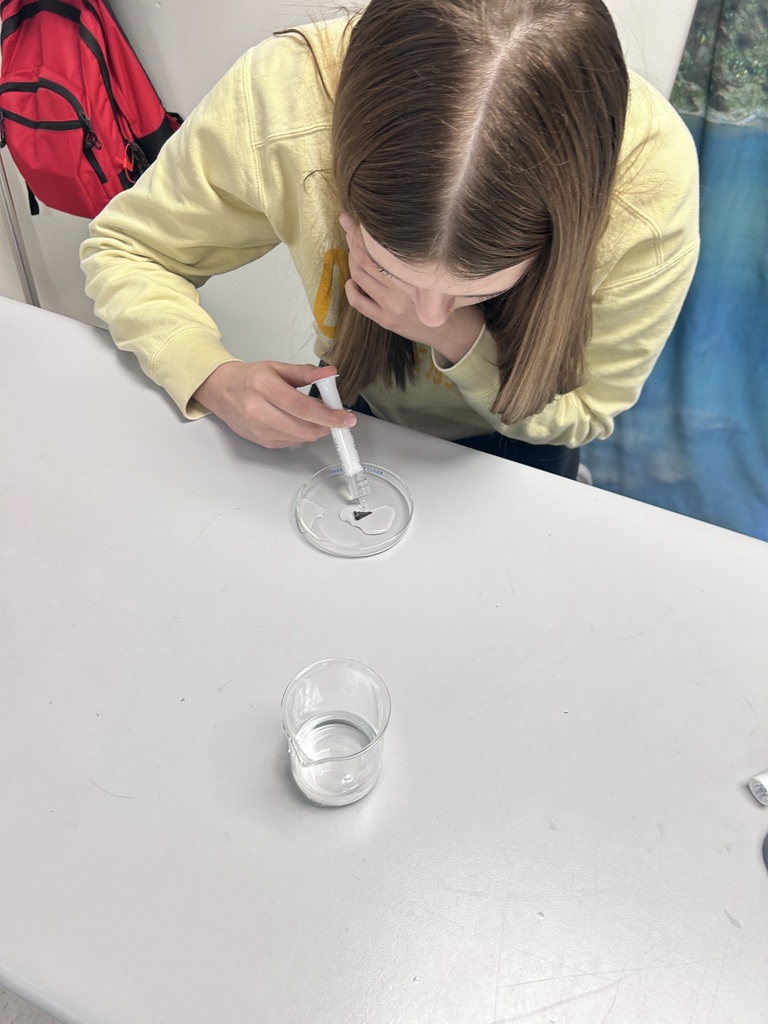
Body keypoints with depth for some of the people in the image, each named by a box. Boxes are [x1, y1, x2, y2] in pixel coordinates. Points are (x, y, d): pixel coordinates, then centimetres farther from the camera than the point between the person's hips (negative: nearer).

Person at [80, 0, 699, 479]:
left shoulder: (653, 181, -38)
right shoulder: (277, 101, -38)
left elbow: (581, 411, -23)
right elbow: (125, 251, -20)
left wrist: (459, 338, -42)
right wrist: (213, 378, -39)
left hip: (512, 438, 0)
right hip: (357, 409, 2)